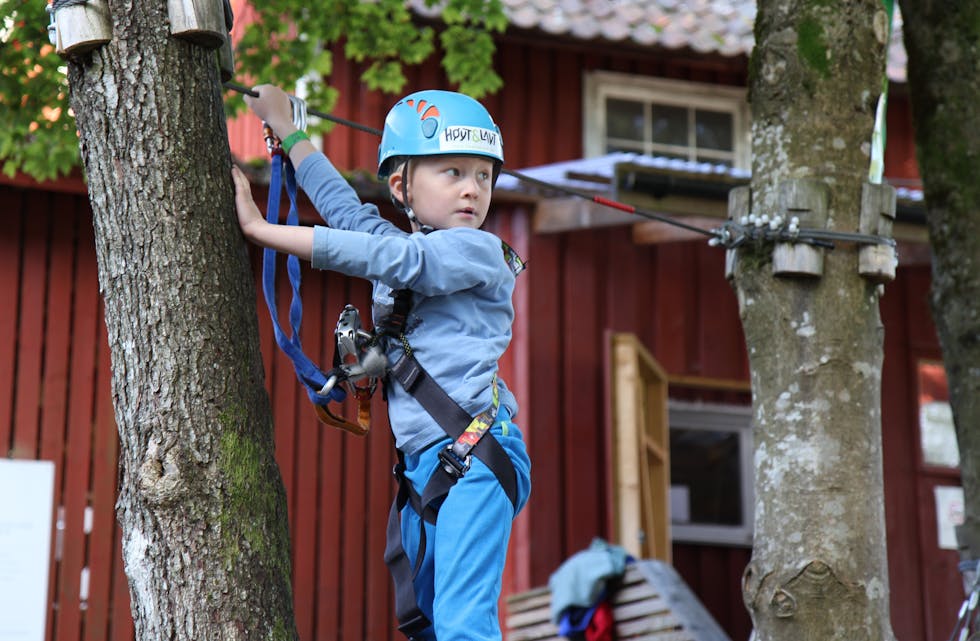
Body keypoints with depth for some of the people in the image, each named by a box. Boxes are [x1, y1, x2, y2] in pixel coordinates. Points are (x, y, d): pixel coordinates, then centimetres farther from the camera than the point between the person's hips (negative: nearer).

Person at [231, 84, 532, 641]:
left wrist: (260, 229, -11)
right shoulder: (398, 246, 16)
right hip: (419, 464, 8)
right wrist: (285, 126, 38)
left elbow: (375, 257, -15)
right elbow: (344, 205, 31)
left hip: (476, 455, -8)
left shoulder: (479, 251, -5)